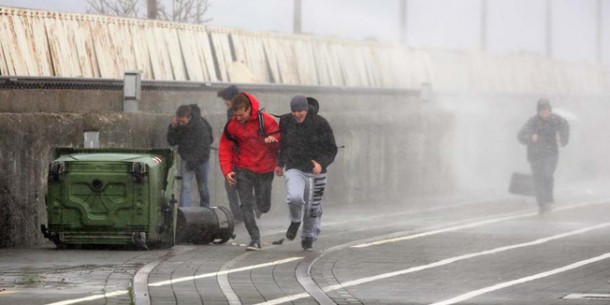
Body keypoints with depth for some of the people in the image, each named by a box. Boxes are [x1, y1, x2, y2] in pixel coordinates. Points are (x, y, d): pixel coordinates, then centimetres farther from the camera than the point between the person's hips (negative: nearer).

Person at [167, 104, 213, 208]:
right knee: (186, 186, -12)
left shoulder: (200, 125, -24)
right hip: (186, 159, 2)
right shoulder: (178, 125, -10)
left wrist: (193, 162, -17)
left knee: (203, 188, 11)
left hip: (201, 159, -2)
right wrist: (173, 128, -20)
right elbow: (171, 142, -4)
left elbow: (203, 147, -20)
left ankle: (205, 209, 33)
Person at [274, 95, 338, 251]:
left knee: (312, 208, 8)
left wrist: (322, 164, -25)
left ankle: (308, 237, 32)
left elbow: (331, 149, -7)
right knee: (295, 197, -26)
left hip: (315, 171, -1)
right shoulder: (286, 121, -2)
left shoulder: (320, 124, -11)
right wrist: (280, 163, 24)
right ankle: (295, 221, 6)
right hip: (294, 169, 1)